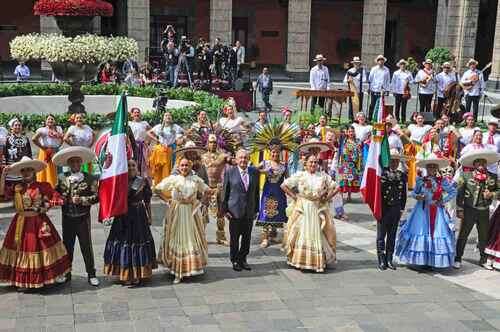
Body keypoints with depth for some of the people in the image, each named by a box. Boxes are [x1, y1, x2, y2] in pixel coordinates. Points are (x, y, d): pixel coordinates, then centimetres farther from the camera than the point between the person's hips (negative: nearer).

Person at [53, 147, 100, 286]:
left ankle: (91, 274, 12)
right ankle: (66, 273, 26)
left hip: (83, 218, -3)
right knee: (67, 246, 12)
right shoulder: (62, 178, 3)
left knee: (86, 246, 3)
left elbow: (96, 196, -10)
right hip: (67, 218, 3)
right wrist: (61, 199, -13)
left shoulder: (90, 178, -6)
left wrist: (81, 200, -21)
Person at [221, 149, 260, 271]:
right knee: (234, 238, 7)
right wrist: (224, 209, -4)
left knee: (247, 237, 10)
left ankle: (243, 259, 24)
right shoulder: (229, 172, -4)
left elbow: (256, 192, 8)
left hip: (249, 211, 3)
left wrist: (256, 209, 6)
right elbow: (225, 192, -2)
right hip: (235, 210, -3)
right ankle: (235, 260, 21)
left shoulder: (254, 172, 5)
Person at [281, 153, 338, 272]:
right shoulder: (299, 175, 0)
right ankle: (300, 260, 6)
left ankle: (320, 261, 10)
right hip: (302, 209, -1)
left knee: (318, 234, 2)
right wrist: (294, 196, -3)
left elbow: (336, 188, 7)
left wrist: (327, 198, -1)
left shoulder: (323, 176, 4)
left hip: (319, 210, 1)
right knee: (302, 234, -1)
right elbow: (284, 185, 1)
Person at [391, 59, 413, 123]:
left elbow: (412, 81, 9)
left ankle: (403, 120, 8)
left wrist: (408, 82, -11)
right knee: (397, 107, -1)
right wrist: (393, 91, 3)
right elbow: (393, 82, 8)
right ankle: (397, 119, 6)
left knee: (404, 107, 3)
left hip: (405, 92, 1)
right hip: (398, 92, -1)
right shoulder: (396, 73, 7)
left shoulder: (408, 73, 8)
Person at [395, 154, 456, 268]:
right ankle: (421, 260, 8)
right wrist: (417, 196, -10)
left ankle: (433, 261, 4)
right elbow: (413, 192, 11)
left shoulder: (442, 181, 0)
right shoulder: (421, 180, 3)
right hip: (422, 211, 1)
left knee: (436, 233, -3)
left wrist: (443, 201, -2)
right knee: (420, 232, -1)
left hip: (437, 211, -1)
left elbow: (453, 192, 6)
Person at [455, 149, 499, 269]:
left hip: (484, 211, 3)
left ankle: (483, 259, 29)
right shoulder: (465, 176, -6)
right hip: (469, 210, -3)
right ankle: (458, 259, 13)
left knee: (484, 236, 13)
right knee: (463, 235, 3)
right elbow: (459, 193, -5)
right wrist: (460, 209, -8)